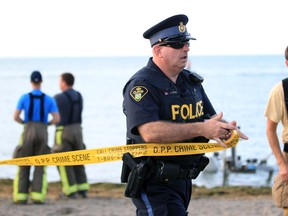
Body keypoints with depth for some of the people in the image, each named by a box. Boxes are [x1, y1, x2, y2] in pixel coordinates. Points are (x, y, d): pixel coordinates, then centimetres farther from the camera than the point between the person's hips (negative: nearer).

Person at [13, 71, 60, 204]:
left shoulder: (24, 97, 1)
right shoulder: (49, 99, 3)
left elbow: (15, 117, -5)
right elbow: (57, 119, -4)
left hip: (28, 133, 0)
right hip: (43, 133, 0)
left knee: (23, 165, 7)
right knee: (40, 166, 5)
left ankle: (21, 197, 0)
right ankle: (37, 196, -7)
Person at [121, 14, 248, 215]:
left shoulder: (192, 82, 11)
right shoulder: (141, 85, -15)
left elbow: (212, 119, 11)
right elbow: (151, 132, -29)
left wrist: (224, 129, -16)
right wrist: (202, 129, -32)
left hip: (183, 181, 8)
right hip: (154, 183, -8)